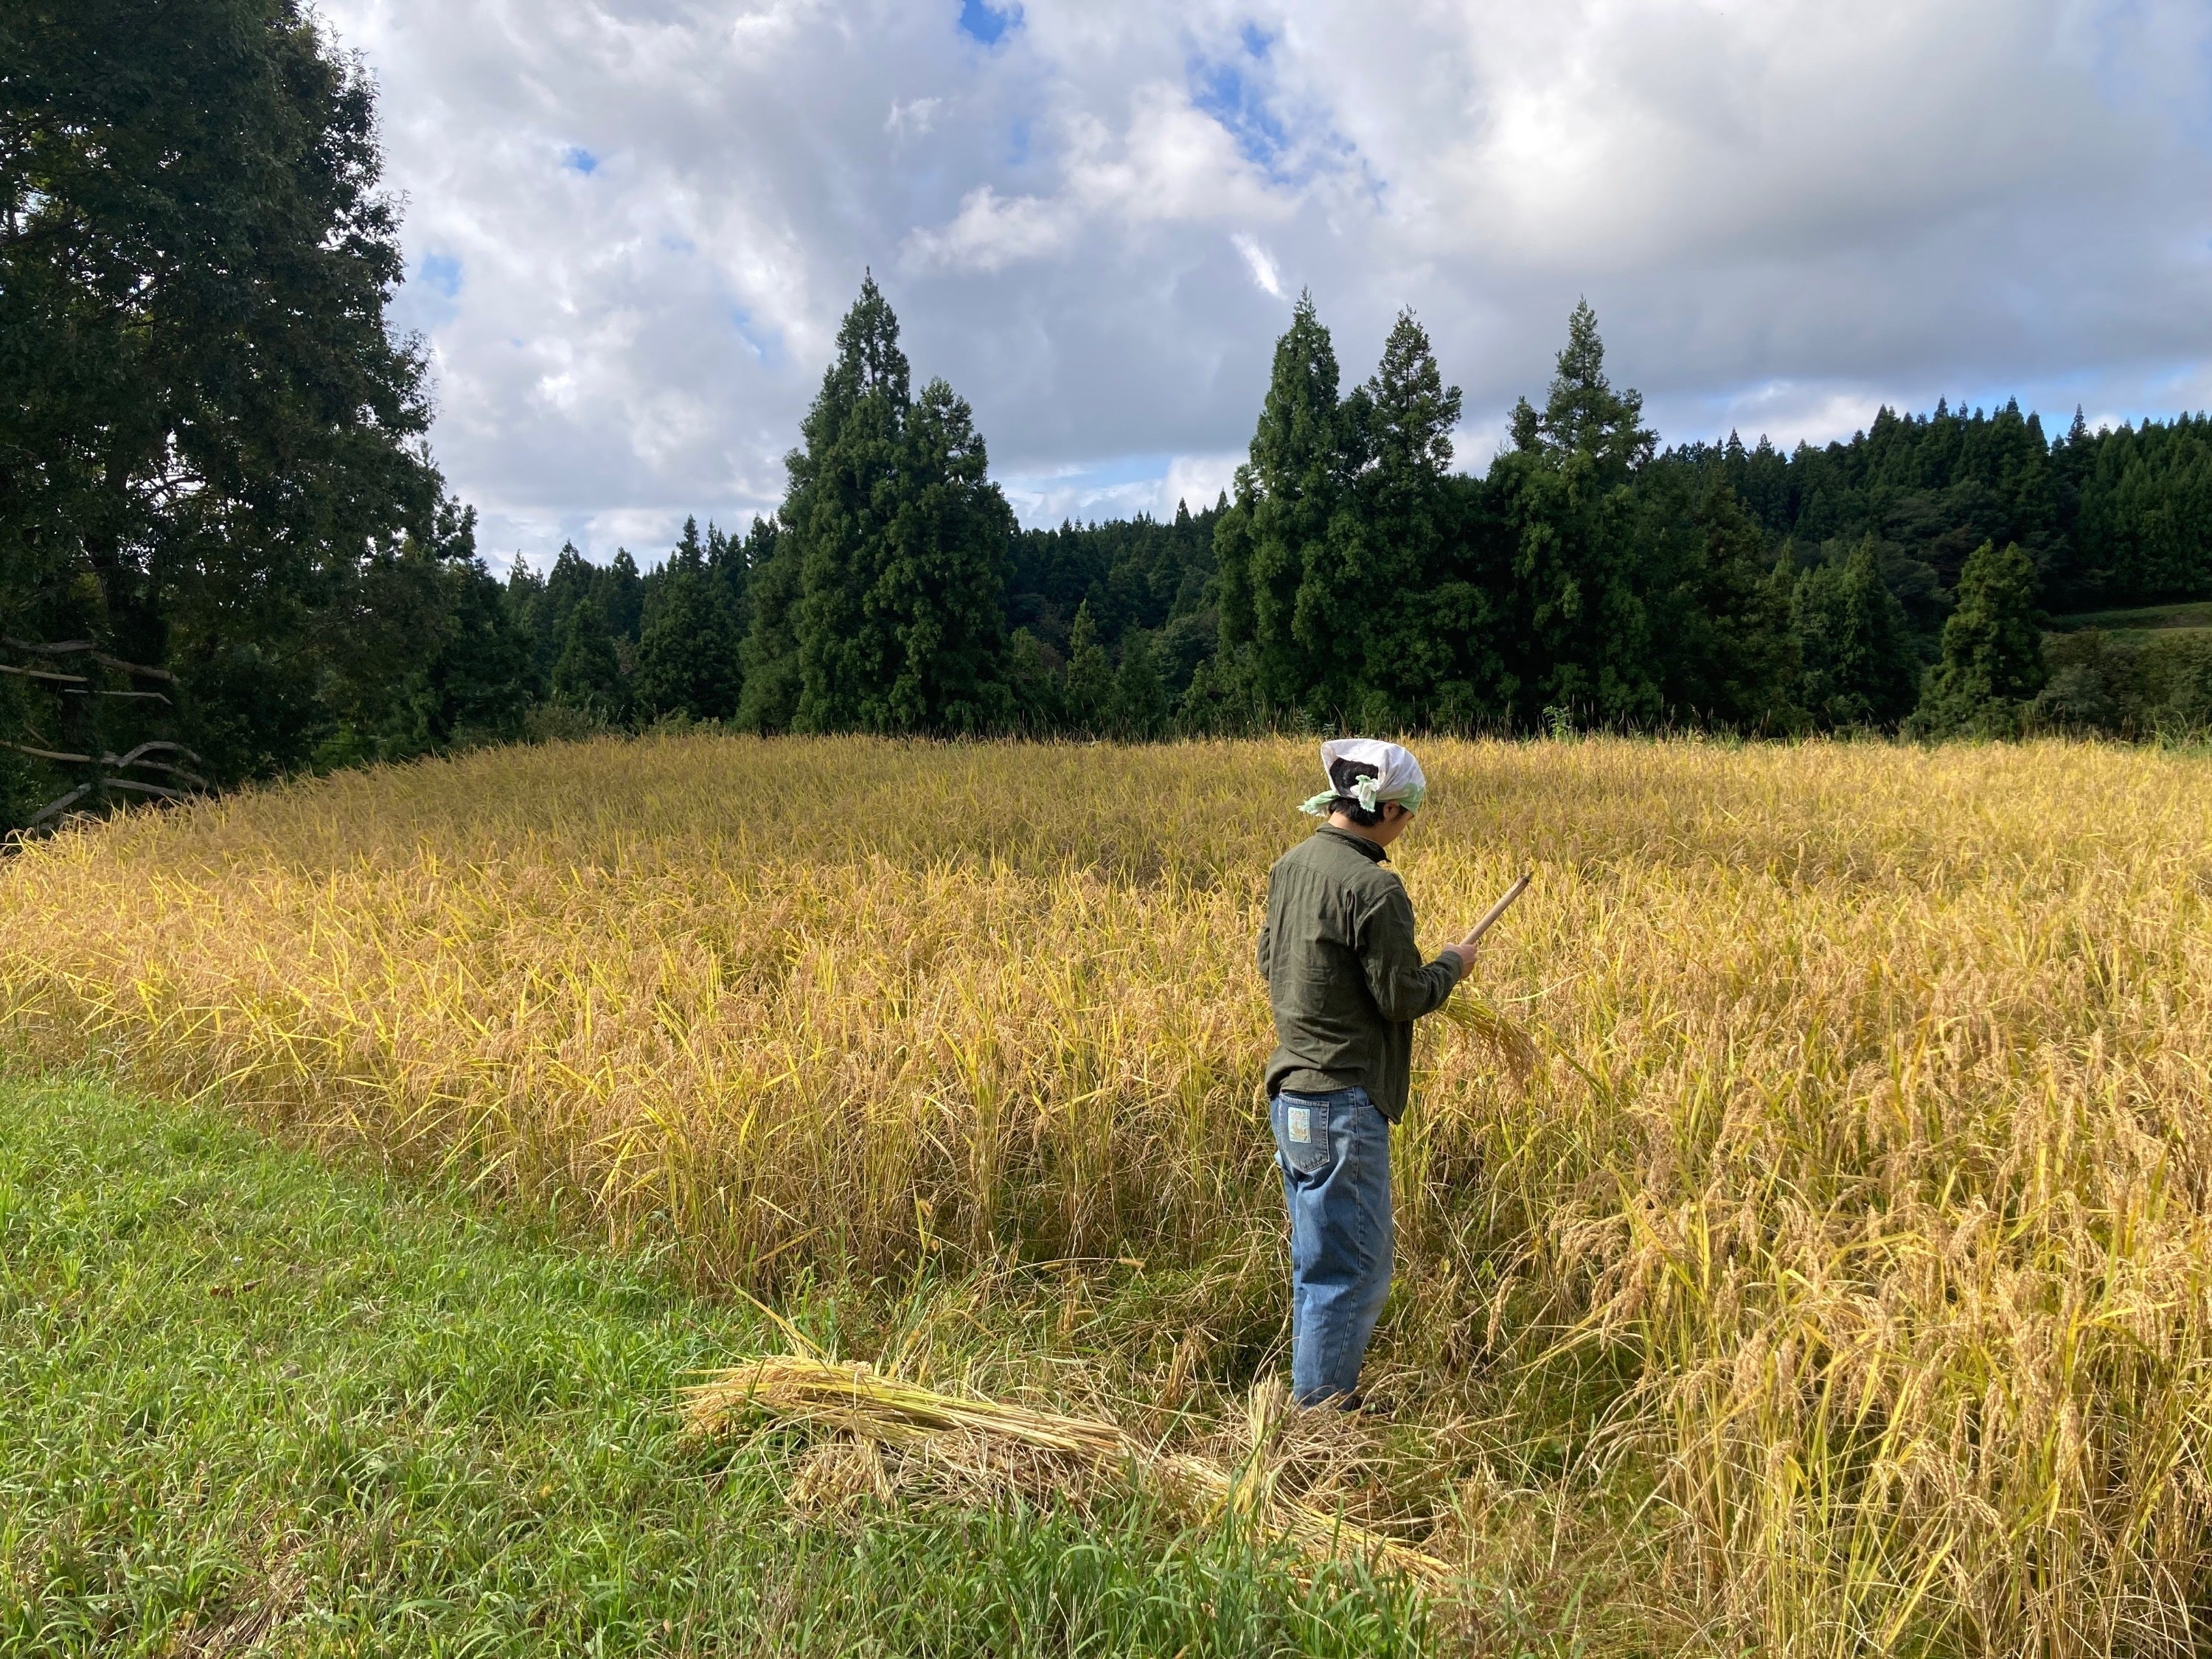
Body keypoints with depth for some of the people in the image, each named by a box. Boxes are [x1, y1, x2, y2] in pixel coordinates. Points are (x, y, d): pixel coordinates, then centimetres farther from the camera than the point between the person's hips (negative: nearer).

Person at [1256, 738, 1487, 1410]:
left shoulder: (1290, 866, 6)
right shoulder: (1372, 887, -19)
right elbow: (1403, 999, -15)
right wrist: (1452, 965, 3)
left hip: (1290, 1095, 9)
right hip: (1343, 1106, -9)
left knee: (1316, 1262, 20)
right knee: (1354, 1270, 3)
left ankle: (1314, 1394, 31)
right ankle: (1319, 1410, 12)